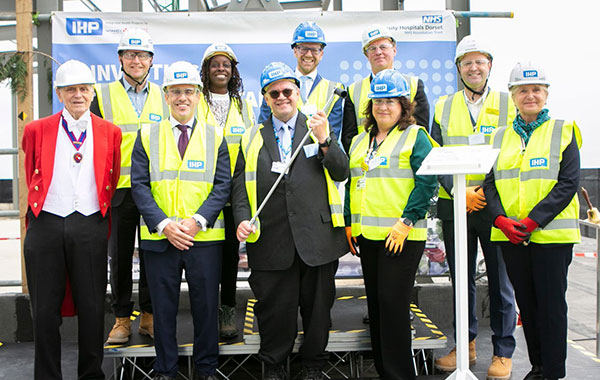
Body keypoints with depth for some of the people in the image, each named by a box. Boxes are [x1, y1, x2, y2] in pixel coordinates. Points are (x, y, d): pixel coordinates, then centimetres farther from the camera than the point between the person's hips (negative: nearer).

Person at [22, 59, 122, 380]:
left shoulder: (110, 132, 8)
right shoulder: (37, 130, 6)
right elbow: (32, 179, 16)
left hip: (90, 226, 0)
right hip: (46, 224, 0)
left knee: (92, 307, 6)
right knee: (45, 309, 6)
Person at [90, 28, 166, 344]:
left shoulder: (162, 96, 10)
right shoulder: (103, 95, 4)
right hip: (118, 191, -1)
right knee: (120, 258, 6)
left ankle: (149, 316, 19)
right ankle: (121, 319, 18)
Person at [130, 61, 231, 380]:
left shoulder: (215, 137, 8)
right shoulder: (147, 135, 7)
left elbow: (223, 186, 1)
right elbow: (139, 185, 0)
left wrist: (197, 221, -13)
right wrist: (164, 224, -12)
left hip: (205, 237, 0)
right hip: (158, 237, 0)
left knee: (206, 305, 7)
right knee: (163, 306, 8)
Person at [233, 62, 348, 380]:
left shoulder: (319, 130, 11)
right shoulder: (253, 138, 13)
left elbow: (341, 173, 0)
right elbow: (240, 184, 7)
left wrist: (324, 139, -14)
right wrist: (242, 219, -8)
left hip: (317, 237, 0)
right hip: (271, 240, 0)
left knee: (317, 304, 9)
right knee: (274, 306, 6)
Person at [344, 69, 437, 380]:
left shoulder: (415, 136, -2)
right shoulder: (359, 141, 17)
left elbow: (428, 182, -11)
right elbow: (351, 184, 21)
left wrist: (406, 221, -17)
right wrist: (349, 223, 13)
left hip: (401, 236, -6)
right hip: (366, 235, 7)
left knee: (393, 302, -7)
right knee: (375, 303, 11)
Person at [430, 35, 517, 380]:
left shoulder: (509, 104, 4)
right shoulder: (443, 106, 9)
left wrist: (487, 190, -13)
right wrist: (459, 191, -11)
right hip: (454, 206, 2)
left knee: (500, 281, 5)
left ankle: (503, 352, 18)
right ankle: (466, 344, 26)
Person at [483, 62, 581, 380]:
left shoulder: (563, 131, 1)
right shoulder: (500, 137, 12)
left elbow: (568, 183, -8)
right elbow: (490, 183, 7)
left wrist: (533, 220, -17)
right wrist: (500, 219, -11)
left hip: (552, 233, -4)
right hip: (510, 235, 4)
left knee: (551, 303, 0)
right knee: (526, 302, 12)